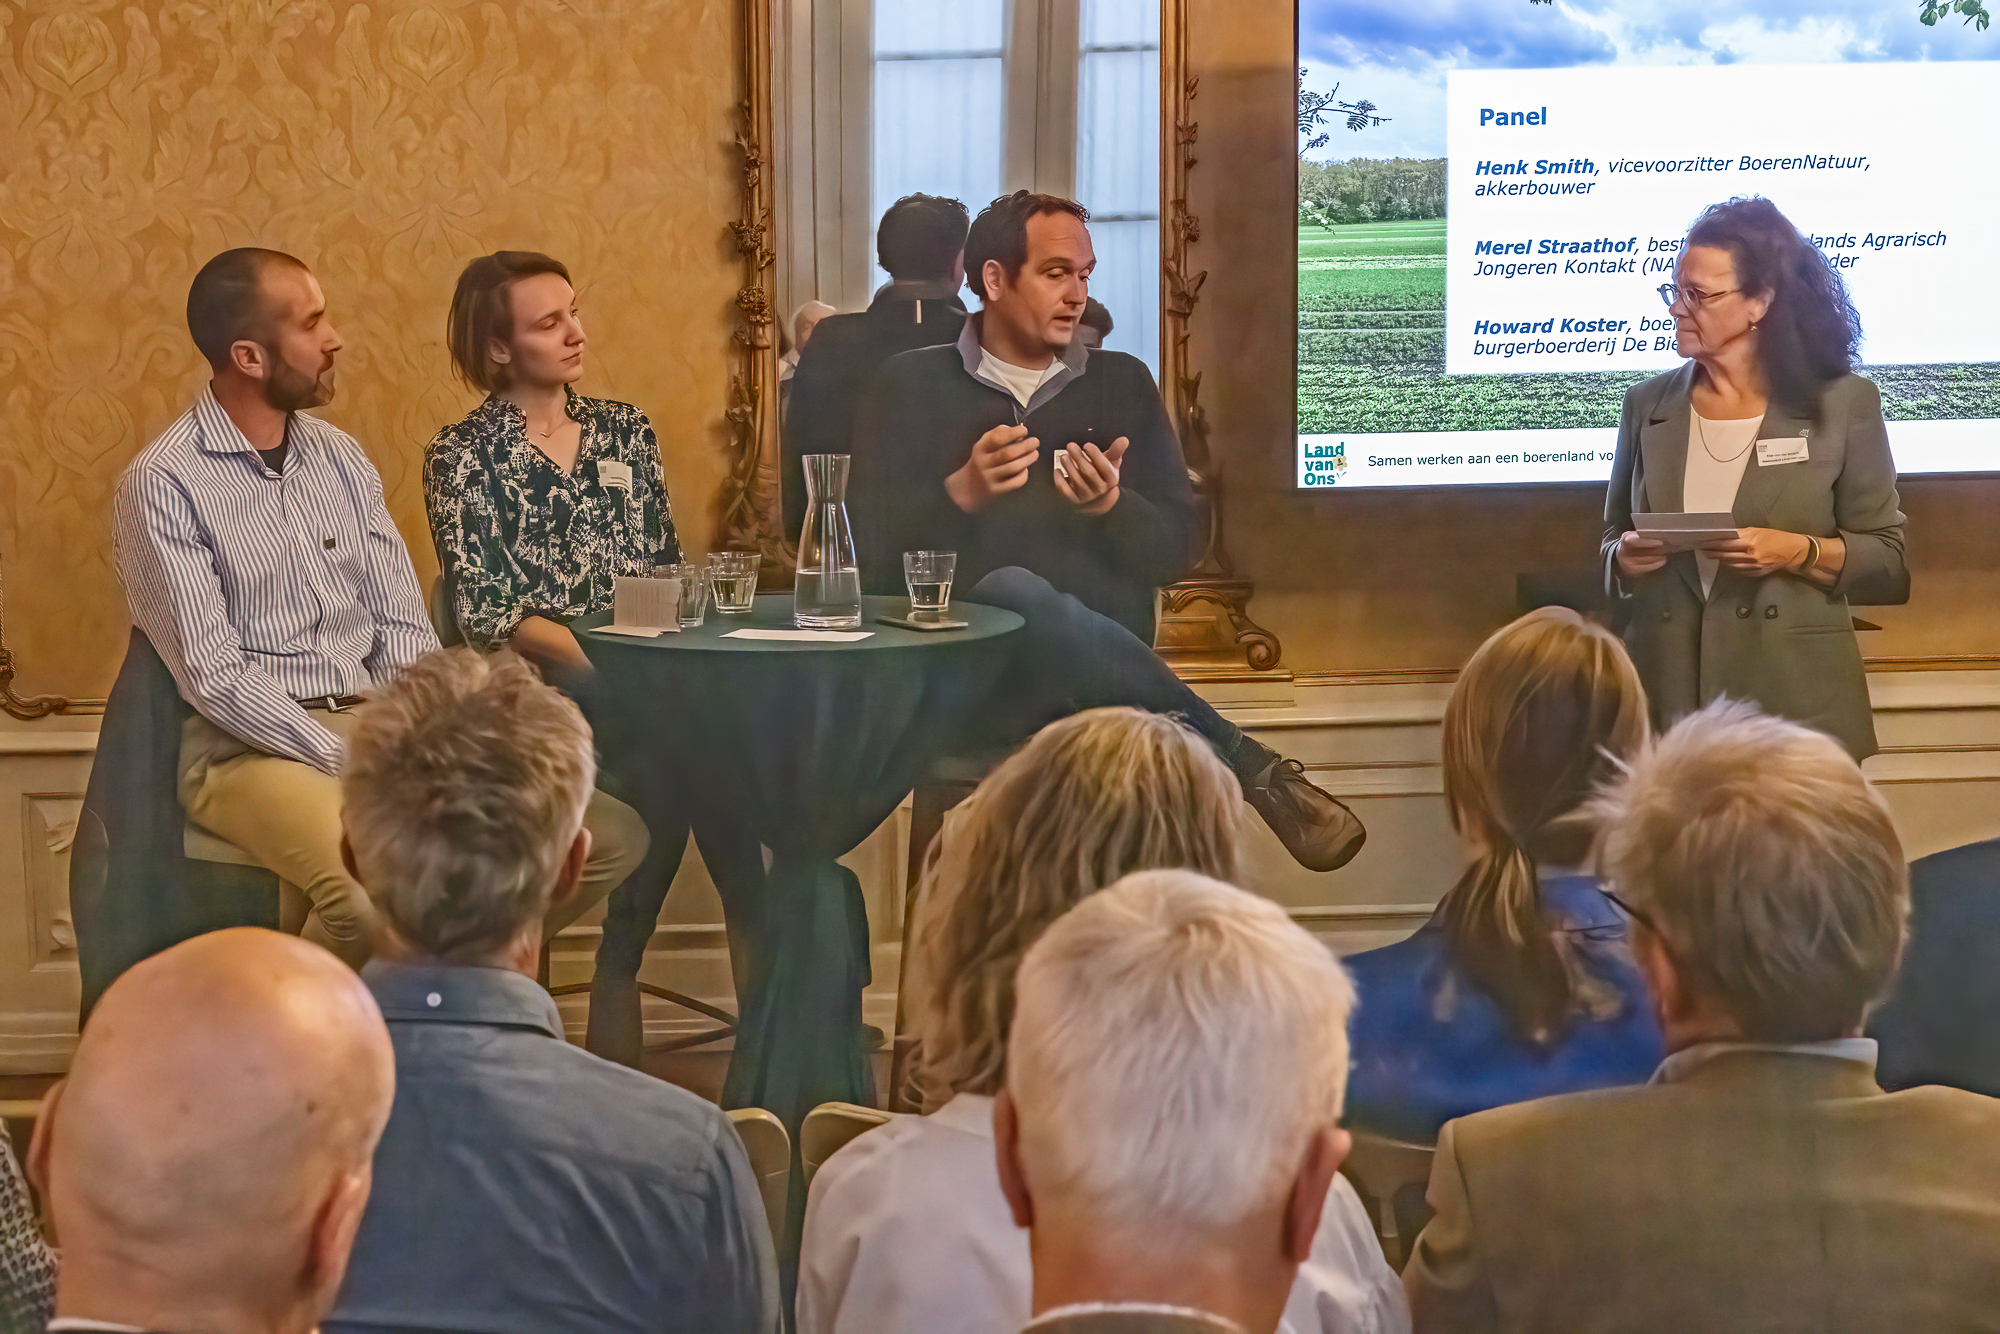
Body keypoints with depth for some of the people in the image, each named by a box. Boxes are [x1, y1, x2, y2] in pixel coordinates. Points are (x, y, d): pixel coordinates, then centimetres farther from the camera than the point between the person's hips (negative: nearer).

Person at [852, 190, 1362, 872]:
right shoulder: (912, 386, 13)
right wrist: (960, 494, -15)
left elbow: (1175, 548, 13)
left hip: (1099, 676, 2)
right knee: (1014, 592, -37)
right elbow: (868, 544, 2)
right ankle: (1249, 763, -37)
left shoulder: (1122, 384, 20)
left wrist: (1113, 507, -9)